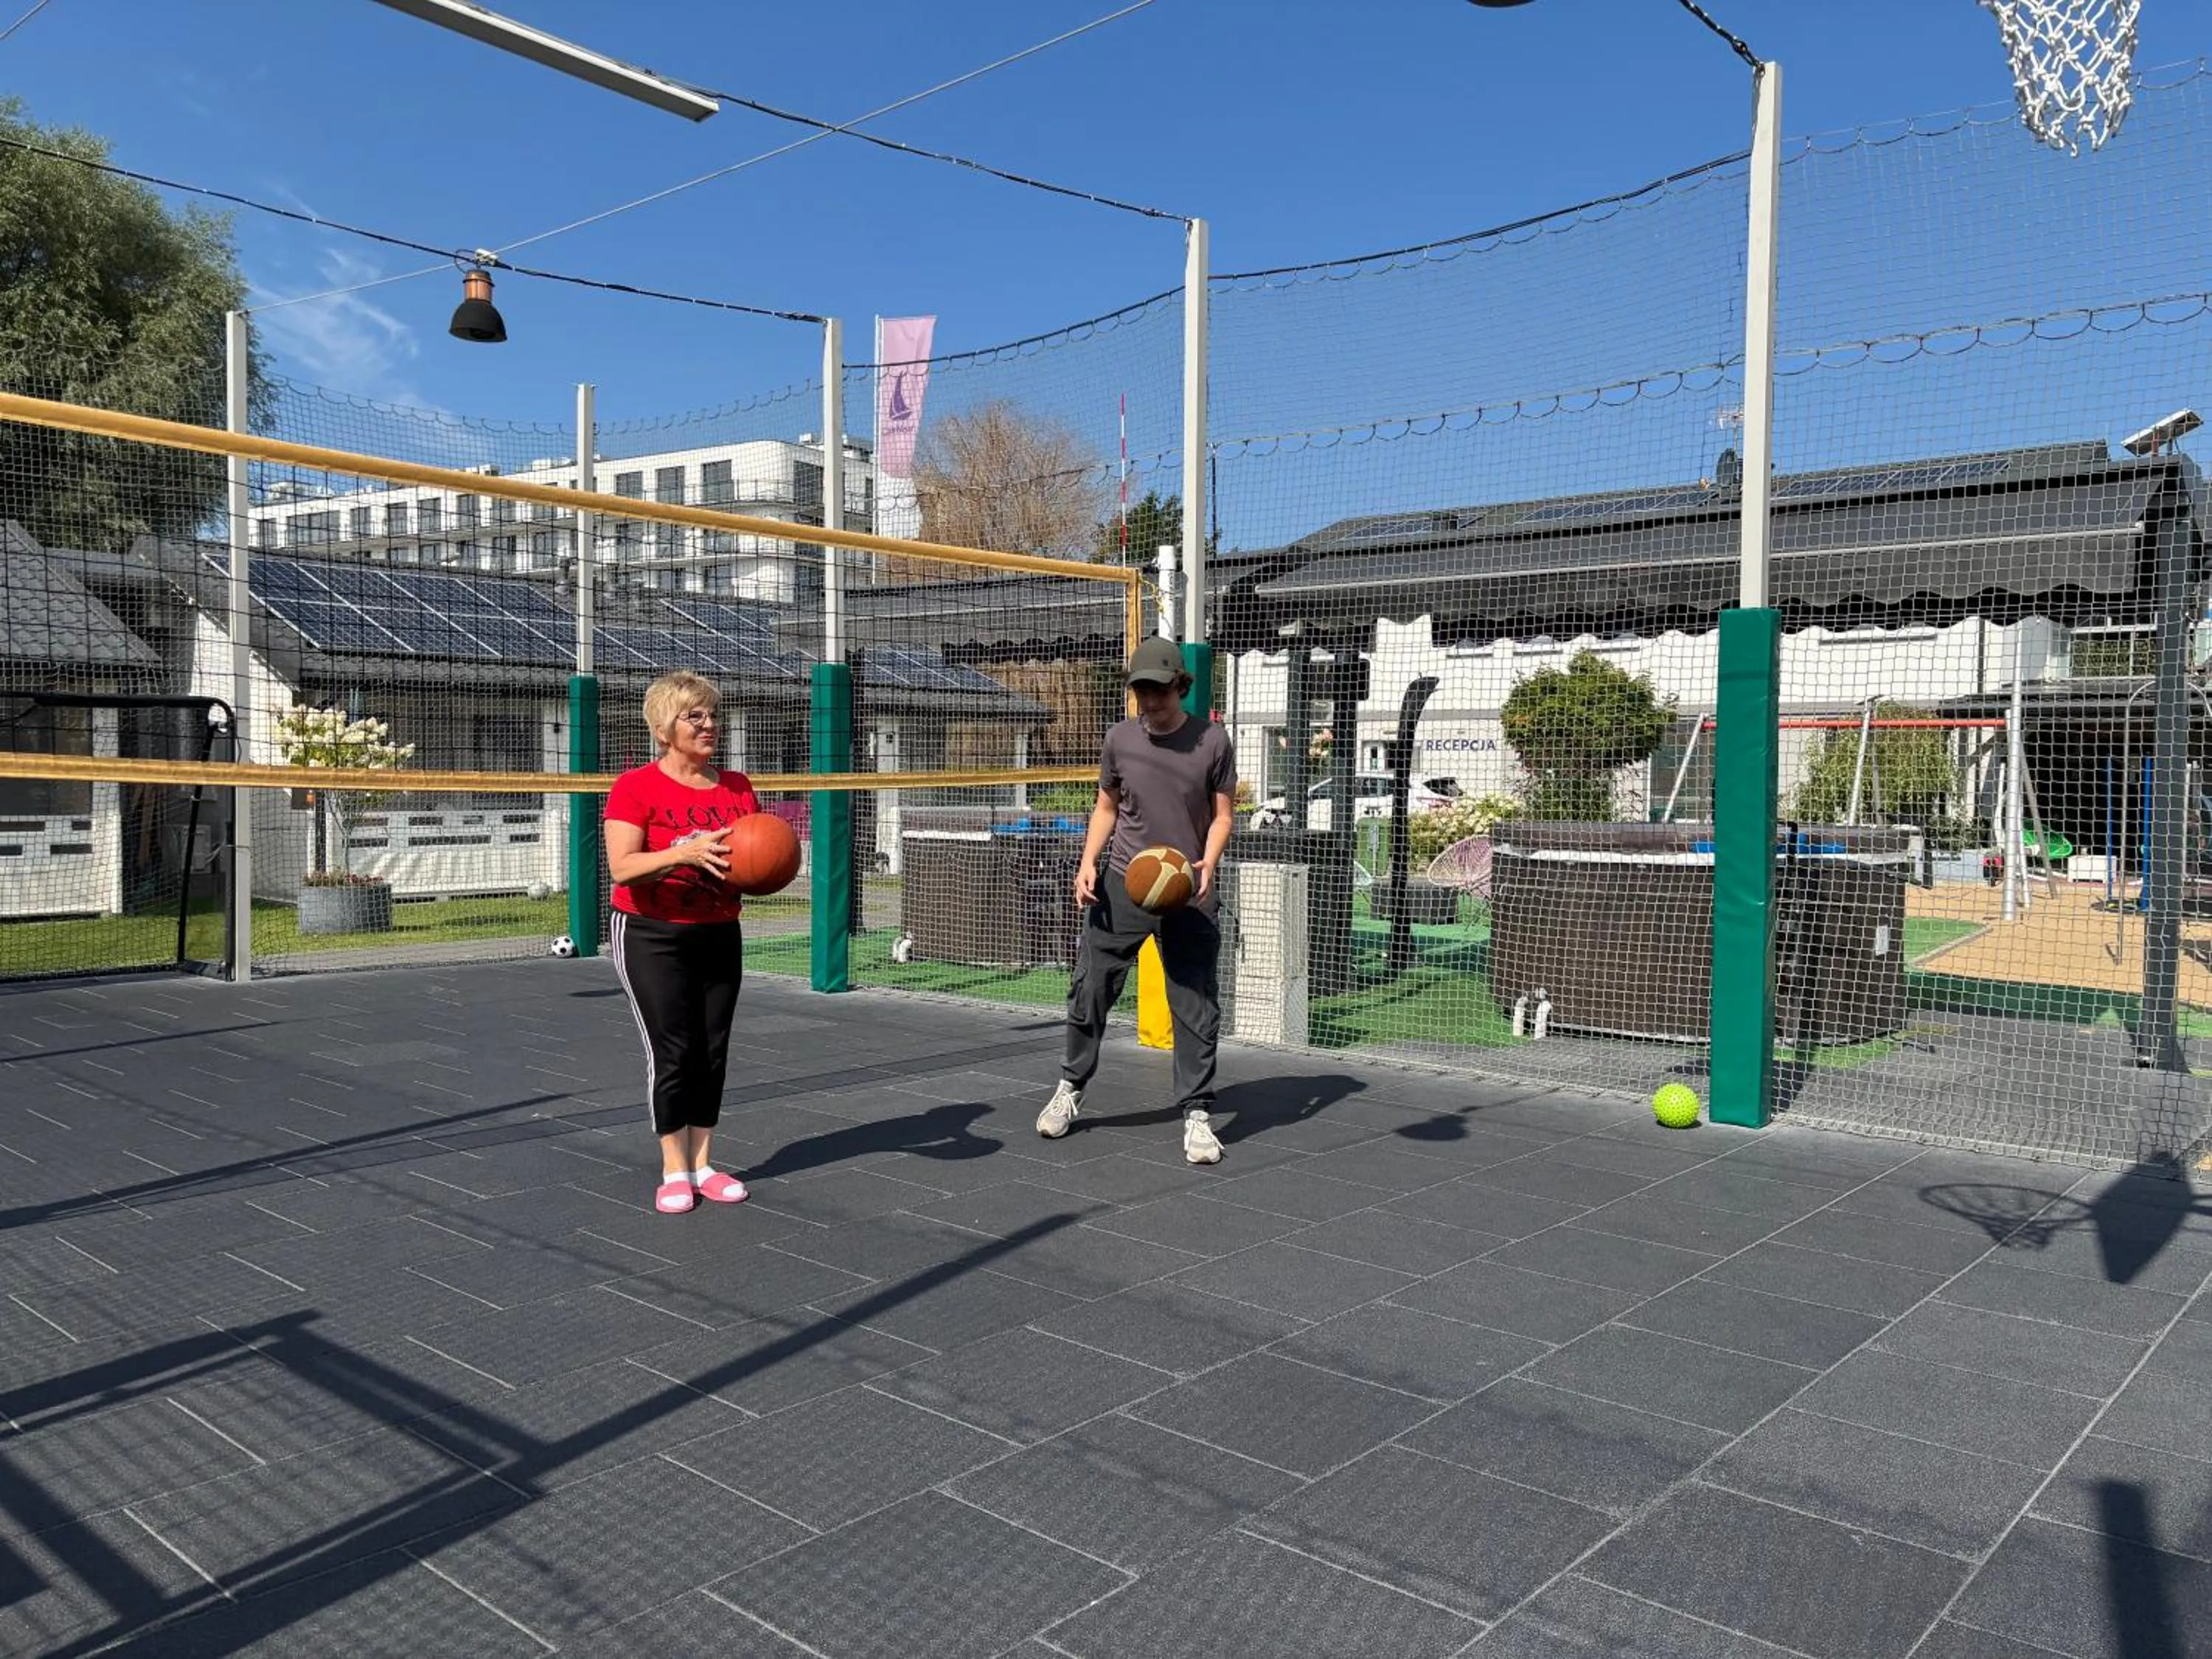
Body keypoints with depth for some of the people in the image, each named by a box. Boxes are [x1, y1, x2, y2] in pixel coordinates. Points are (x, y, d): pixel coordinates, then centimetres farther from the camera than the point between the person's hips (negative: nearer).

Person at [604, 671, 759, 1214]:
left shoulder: (738, 787, 3)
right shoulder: (636, 787, -13)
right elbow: (622, 868, -22)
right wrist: (686, 852, -36)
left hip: (720, 937, 5)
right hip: (652, 939, -5)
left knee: (713, 1051, 7)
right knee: (672, 1051, -5)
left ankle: (701, 1164, 20)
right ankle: (674, 1172, 9)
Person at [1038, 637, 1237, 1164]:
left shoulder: (1212, 741, -3)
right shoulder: (1120, 738, 4)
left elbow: (1223, 815, 1)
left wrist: (1206, 864, -17)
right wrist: (1088, 861, -1)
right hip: (1123, 884, 2)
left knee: (1197, 1007, -3)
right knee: (1089, 989, 4)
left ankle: (1197, 1115, 8)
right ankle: (1070, 1089, 25)